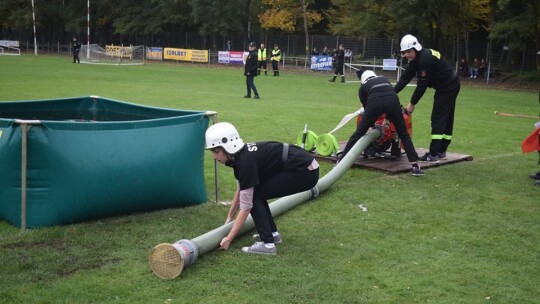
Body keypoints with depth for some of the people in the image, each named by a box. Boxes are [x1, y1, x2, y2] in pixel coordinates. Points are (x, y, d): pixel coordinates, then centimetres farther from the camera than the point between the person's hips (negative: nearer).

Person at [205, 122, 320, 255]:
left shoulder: (246, 161, -21)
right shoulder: (240, 156, 5)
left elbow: (246, 206, -17)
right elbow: (240, 192, 18)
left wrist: (229, 238, -13)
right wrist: (229, 219, 21)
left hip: (305, 172, -9)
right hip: (302, 166, 9)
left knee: (254, 196, -7)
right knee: (255, 192, 11)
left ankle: (267, 244, -8)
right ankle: (272, 233, 21)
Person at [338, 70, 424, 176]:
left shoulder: (363, 87, 30)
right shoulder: (385, 79, 38)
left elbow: (366, 106, 29)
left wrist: (372, 125, 41)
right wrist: (387, 118, 45)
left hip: (375, 102, -1)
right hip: (392, 100, 2)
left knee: (359, 133, 10)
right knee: (404, 134, 13)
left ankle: (341, 161, 13)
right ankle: (415, 165, 6)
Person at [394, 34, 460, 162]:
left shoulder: (425, 59, -27)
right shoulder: (415, 59, 3)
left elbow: (422, 85, -25)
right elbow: (405, 77, 1)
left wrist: (412, 104, -18)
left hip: (448, 87, -10)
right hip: (446, 87, 10)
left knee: (438, 119, -10)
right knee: (446, 119, 14)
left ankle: (434, 154, -9)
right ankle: (441, 151, 22)